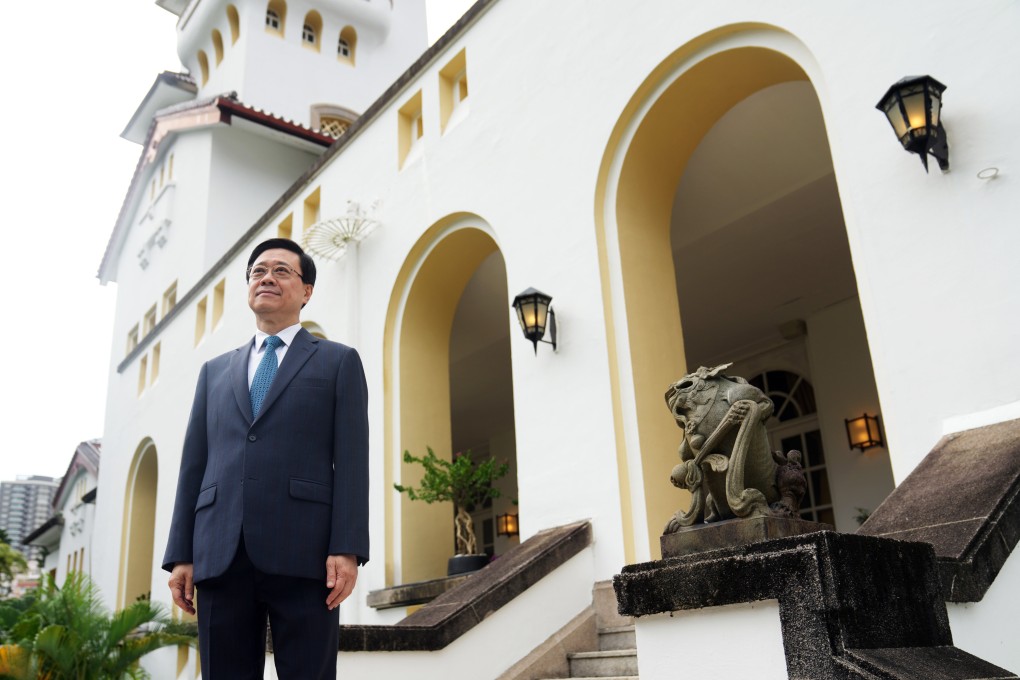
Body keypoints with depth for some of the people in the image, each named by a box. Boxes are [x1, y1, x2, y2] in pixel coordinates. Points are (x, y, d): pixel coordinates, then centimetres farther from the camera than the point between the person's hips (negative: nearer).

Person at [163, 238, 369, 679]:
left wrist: (347, 548, -10)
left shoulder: (339, 362, 11)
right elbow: (194, 464, 16)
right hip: (221, 555, 4)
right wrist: (180, 554, 8)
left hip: (303, 552, -3)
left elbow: (351, 460, 1)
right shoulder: (215, 371, 23)